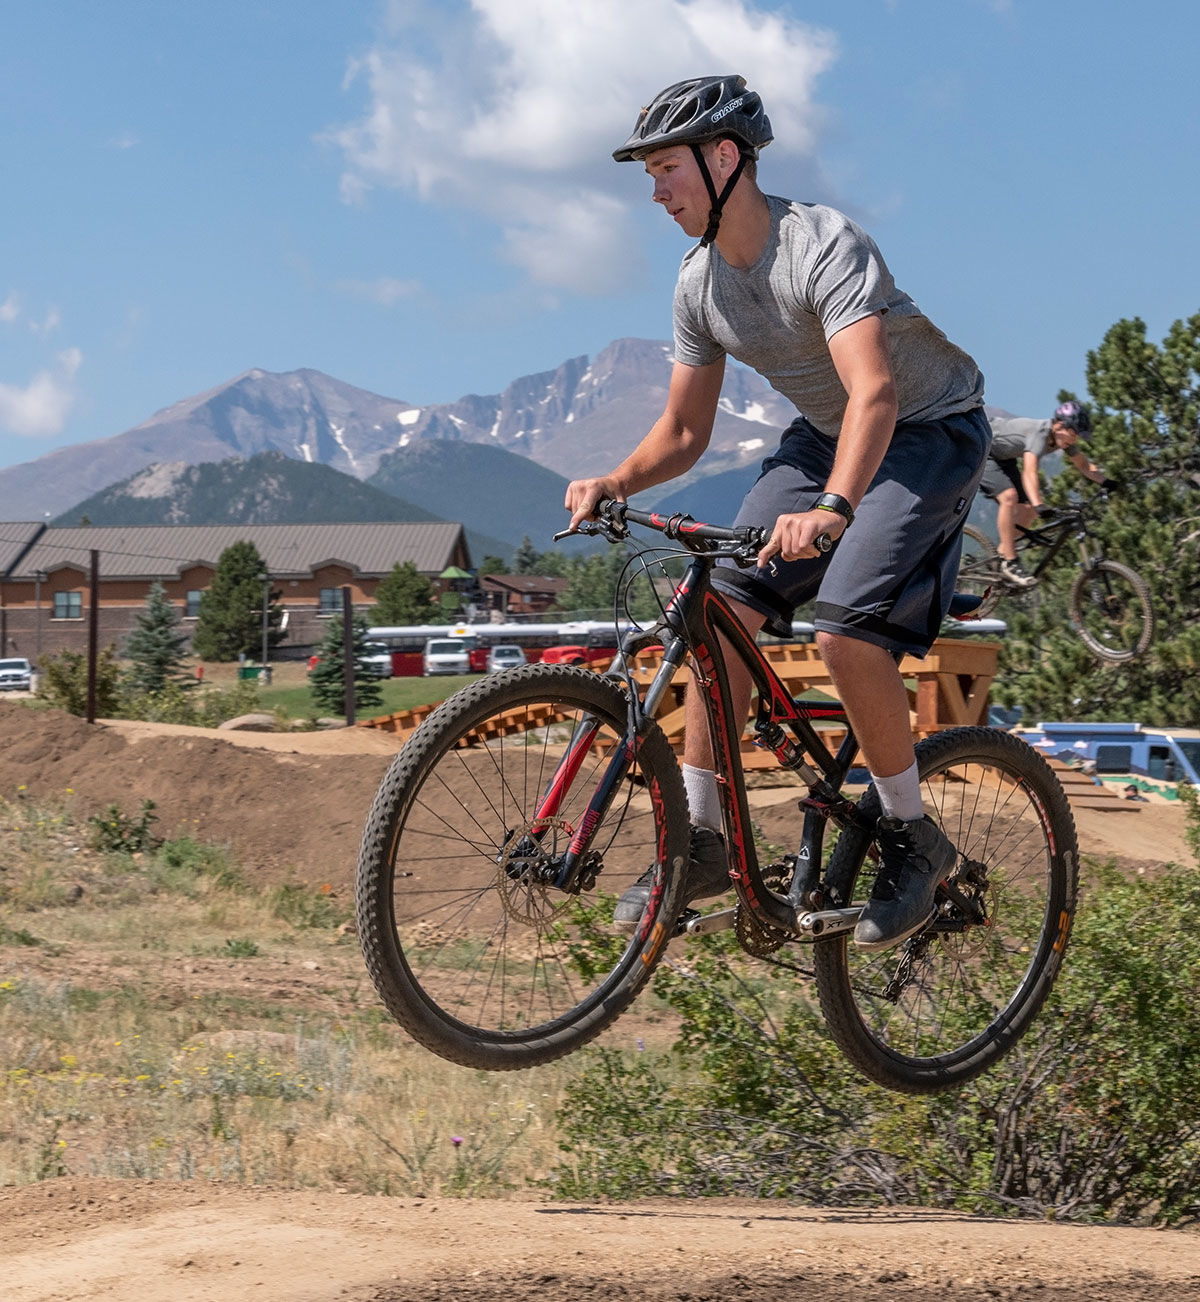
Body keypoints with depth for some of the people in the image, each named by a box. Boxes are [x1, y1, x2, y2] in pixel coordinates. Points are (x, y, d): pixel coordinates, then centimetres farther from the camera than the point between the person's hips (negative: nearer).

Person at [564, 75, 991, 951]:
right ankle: (701, 839, 0)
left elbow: (876, 392, -43)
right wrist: (615, 482, -17)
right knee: (726, 604, -10)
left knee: (848, 630, -25)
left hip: (929, 431, -7)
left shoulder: (823, 246, -29)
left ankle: (914, 839, -5)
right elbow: (684, 432, 4)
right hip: (824, 437, 7)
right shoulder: (701, 283, -4)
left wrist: (833, 508, -59)